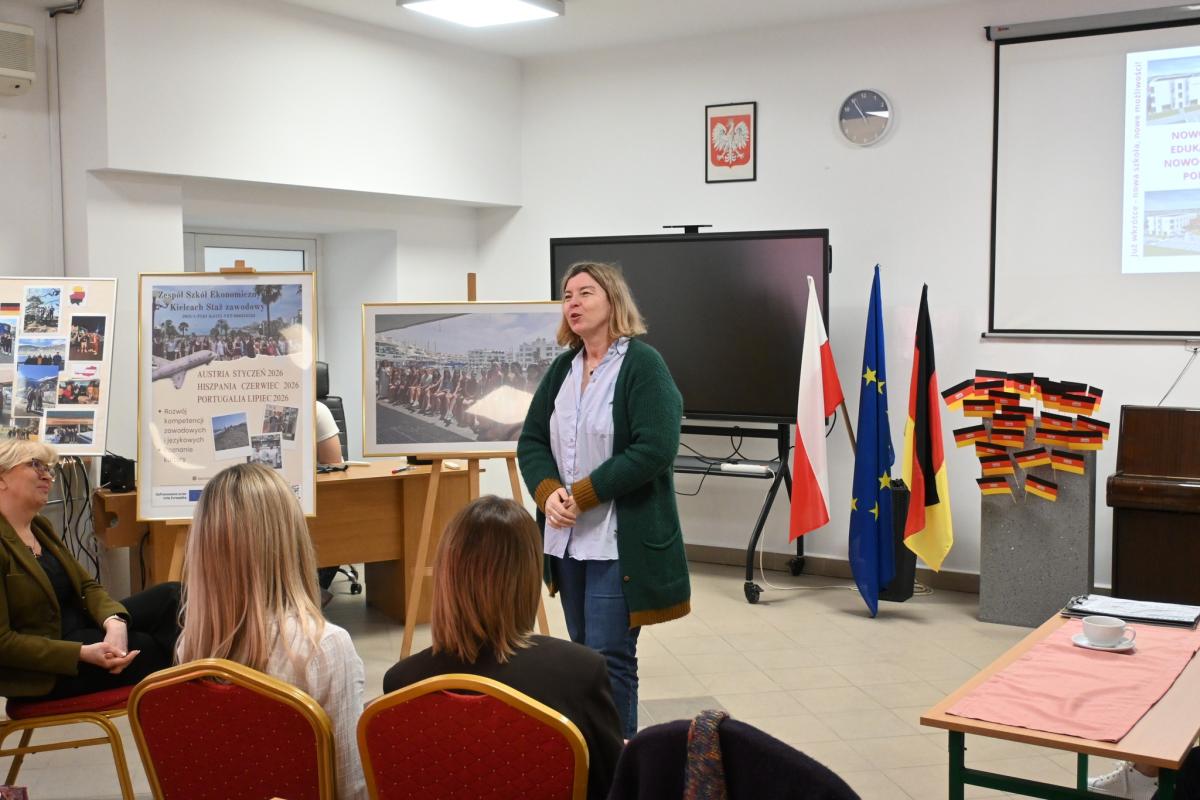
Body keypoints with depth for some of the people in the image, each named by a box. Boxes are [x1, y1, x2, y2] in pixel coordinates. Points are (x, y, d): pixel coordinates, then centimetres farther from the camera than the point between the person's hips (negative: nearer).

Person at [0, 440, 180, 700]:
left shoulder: (40, 527, 10)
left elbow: (86, 585, 7)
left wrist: (114, 621, -16)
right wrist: (83, 654, -27)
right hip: (42, 668, -9)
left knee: (171, 596, -5)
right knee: (148, 648, -16)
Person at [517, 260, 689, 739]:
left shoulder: (643, 364, -9)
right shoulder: (561, 368, 12)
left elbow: (655, 449, -19)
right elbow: (531, 441, 10)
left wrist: (582, 495, -19)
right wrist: (548, 493, -10)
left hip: (620, 541, -6)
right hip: (568, 537, 7)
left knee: (609, 658, -5)